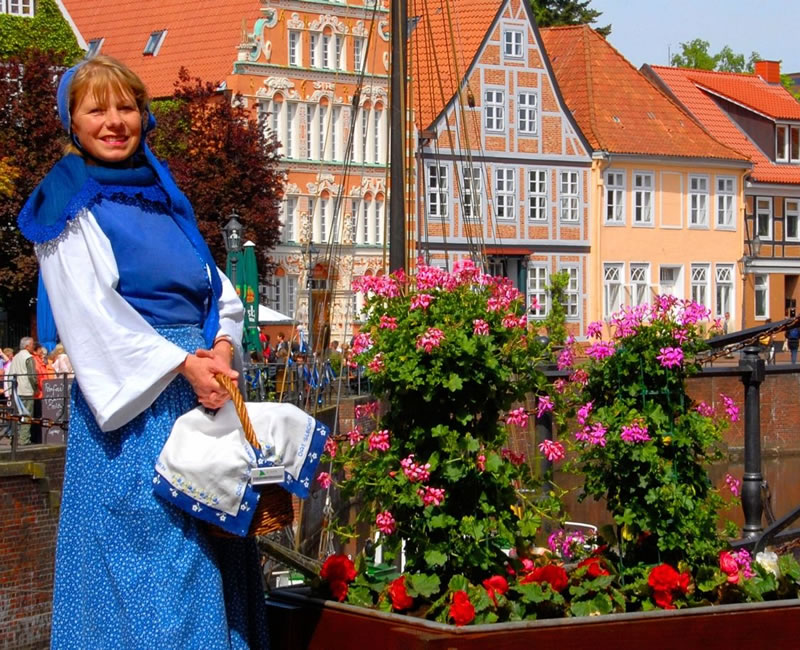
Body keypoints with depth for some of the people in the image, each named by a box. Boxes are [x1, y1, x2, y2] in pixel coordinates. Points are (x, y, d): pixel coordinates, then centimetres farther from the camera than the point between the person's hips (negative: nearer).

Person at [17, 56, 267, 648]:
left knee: (207, 529, 6)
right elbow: (92, 315, -13)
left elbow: (219, 290, 14)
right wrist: (183, 364, -20)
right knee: (145, 537, -8)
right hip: (132, 398, -6)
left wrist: (221, 347, -7)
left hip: (201, 377, 7)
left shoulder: (163, 198, 17)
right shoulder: (69, 210, -2)